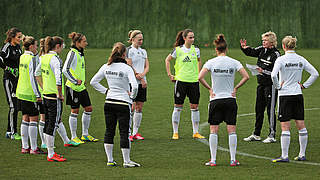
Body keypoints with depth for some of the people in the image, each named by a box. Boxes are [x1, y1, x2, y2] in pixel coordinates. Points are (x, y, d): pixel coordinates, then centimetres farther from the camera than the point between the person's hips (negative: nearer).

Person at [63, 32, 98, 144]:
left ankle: (85, 135, 21)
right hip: (73, 87, -9)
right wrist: (75, 81, -21)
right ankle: (74, 137, 6)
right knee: (75, 111, -2)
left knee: (88, 108, 10)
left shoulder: (80, 53, 12)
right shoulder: (73, 53, -15)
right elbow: (65, 70, -21)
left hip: (81, 87, 9)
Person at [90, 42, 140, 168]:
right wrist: (132, 96, -3)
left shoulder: (106, 67, 2)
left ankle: (110, 160, 14)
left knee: (109, 131, 11)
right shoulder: (127, 68, -13)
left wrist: (105, 91, 10)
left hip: (109, 102, 5)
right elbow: (134, 86, -21)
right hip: (123, 103, -5)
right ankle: (126, 161, 7)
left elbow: (93, 82, 7)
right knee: (124, 133, 2)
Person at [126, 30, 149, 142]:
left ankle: (135, 132, 13)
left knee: (139, 107, 6)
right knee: (131, 107, -10)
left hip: (142, 82, 7)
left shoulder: (143, 51, 16)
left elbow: (147, 67, 10)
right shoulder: (129, 50, -5)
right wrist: (140, 78, -13)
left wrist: (141, 75, -10)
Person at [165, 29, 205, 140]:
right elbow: (167, 60, 8)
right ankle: (175, 132, 9)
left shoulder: (196, 50, 3)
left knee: (194, 107, 4)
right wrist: (169, 74, 3)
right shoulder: (178, 50, -5)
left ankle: (196, 132, 11)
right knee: (178, 107, 1)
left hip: (194, 81, 3)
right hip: (181, 80, -3)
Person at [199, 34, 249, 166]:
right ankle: (233, 159, 2)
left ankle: (213, 160, 1)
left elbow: (200, 77, -13)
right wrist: (236, 88, 2)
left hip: (215, 100, -1)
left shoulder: (211, 62, -4)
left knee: (213, 130, 4)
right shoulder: (234, 62, 0)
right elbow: (246, 76, -6)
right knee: (232, 130, 4)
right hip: (230, 100, 1)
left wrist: (209, 88, -2)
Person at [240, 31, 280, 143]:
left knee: (270, 110, -4)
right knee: (259, 110, 14)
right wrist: (244, 48, 0)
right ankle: (256, 134, 23)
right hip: (261, 84, 8)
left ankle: (272, 136, 2)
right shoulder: (262, 50, 6)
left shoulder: (275, 54, -14)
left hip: (270, 85, -8)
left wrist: (264, 71, -26)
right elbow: (251, 52, 19)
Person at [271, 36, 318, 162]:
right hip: (298, 95, 5)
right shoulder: (301, 60, 4)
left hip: (285, 95, -5)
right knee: (301, 126, 9)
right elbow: (315, 74, 5)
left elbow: (273, 75, -23)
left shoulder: (281, 60, -10)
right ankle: (302, 154, 13)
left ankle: (284, 156, -4)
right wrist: (304, 85, 8)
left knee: (285, 127, -3)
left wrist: (278, 86, -8)